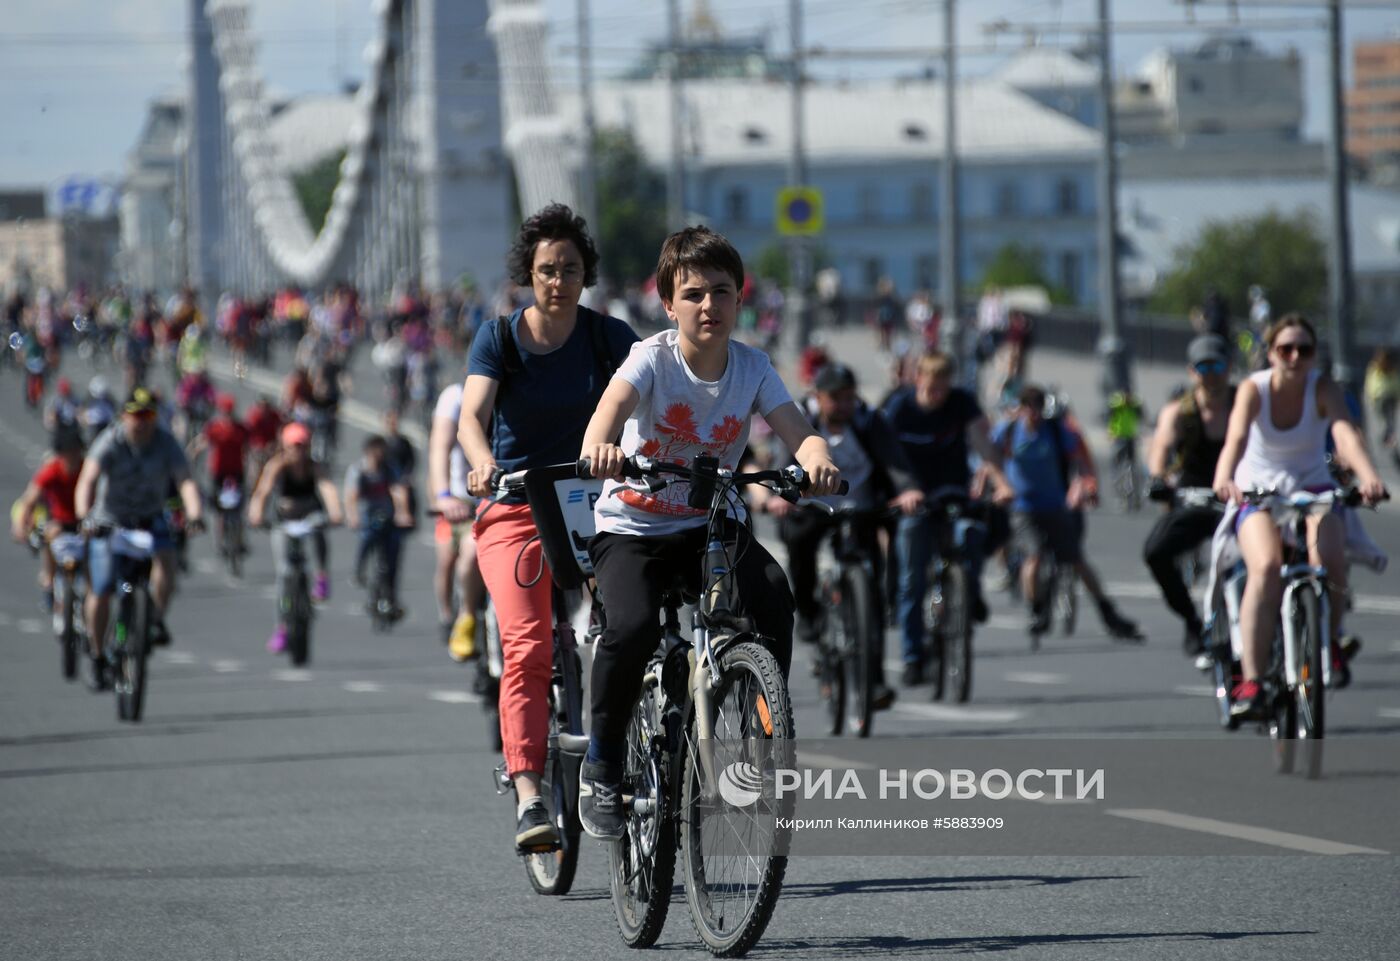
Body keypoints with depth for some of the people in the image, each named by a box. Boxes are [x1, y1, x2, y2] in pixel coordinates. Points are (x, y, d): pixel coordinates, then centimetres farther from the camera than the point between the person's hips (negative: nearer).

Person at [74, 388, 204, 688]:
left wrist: (195, 514, -41)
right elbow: (88, 480, -31)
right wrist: (84, 515, -49)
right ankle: (98, 657, 14)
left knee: (166, 558, -31)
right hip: (109, 521, -1)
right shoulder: (110, 443, -17)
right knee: (101, 592, -4)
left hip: (150, 520, 1)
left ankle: (157, 619, -14)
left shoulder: (166, 443, -12)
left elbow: (186, 482, -22)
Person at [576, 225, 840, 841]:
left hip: (709, 525, 3)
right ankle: (602, 762, -7)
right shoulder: (654, 357, -12)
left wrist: (817, 461, -40)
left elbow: (797, 431, -15)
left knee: (773, 594, -27)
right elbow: (615, 402, -33)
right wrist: (598, 448, -56)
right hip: (631, 527, -3)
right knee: (633, 627, -29)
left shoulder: (751, 367, -2)